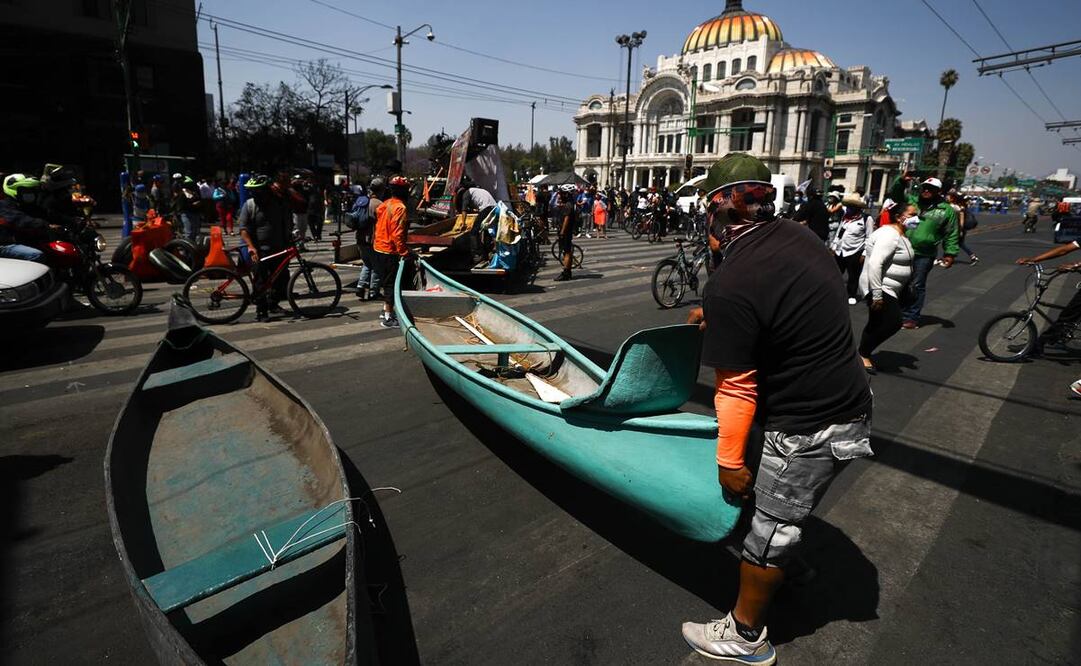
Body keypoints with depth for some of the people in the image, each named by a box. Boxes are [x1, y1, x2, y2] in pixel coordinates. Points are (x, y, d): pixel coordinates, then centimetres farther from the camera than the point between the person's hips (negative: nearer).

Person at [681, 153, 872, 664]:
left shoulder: (729, 286, -26)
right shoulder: (801, 237, 1)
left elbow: (737, 388, -21)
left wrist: (730, 460, -10)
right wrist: (717, 315, 23)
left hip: (808, 429, -8)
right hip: (850, 406, 9)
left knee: (770, 529, 8)